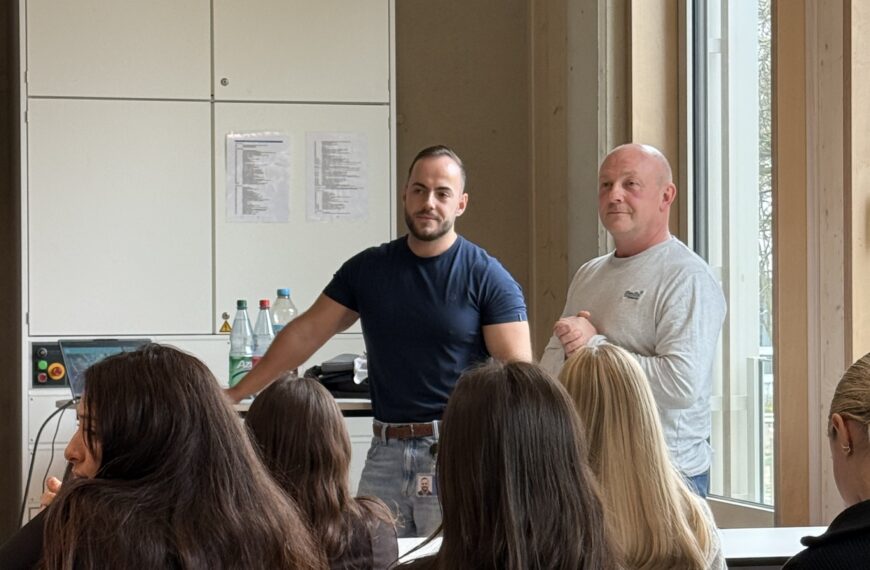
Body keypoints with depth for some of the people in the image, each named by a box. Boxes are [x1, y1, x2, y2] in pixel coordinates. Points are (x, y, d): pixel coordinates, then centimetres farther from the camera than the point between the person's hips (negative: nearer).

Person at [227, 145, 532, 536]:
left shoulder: (487, 278, -3)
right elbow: (306, 333, 13)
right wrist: (236, 394, 10)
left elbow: (518, 371, -8)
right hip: (386, 451, 4)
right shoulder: (368, 269, 9)